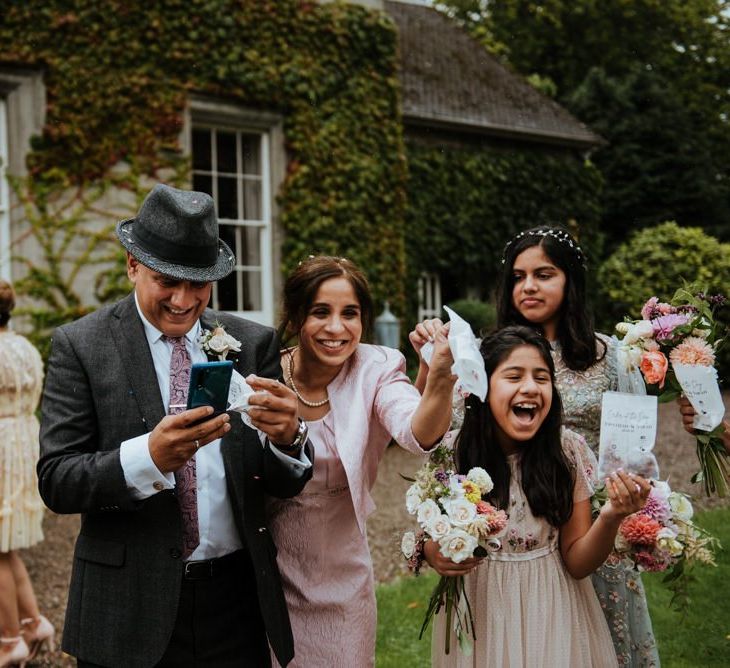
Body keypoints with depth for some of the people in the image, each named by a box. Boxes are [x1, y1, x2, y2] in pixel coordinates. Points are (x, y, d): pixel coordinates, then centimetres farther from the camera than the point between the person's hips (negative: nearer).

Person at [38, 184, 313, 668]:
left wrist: (288, 436, -24)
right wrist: (148, 456, -28)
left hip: (237, 603, 2)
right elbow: (55, 482, -11)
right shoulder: (81, 346, -5)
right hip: (130, 610, -2)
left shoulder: (254, 343, 0)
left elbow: (286, 484, -2)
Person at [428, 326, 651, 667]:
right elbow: (431, 541, -2)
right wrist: (435, 554, -25)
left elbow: (577, 562, -9)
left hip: (552, 614, 0)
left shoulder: (569, 450, -13)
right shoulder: (451, 451, -14)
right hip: (476, 613, 0)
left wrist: (610, 518, -28)